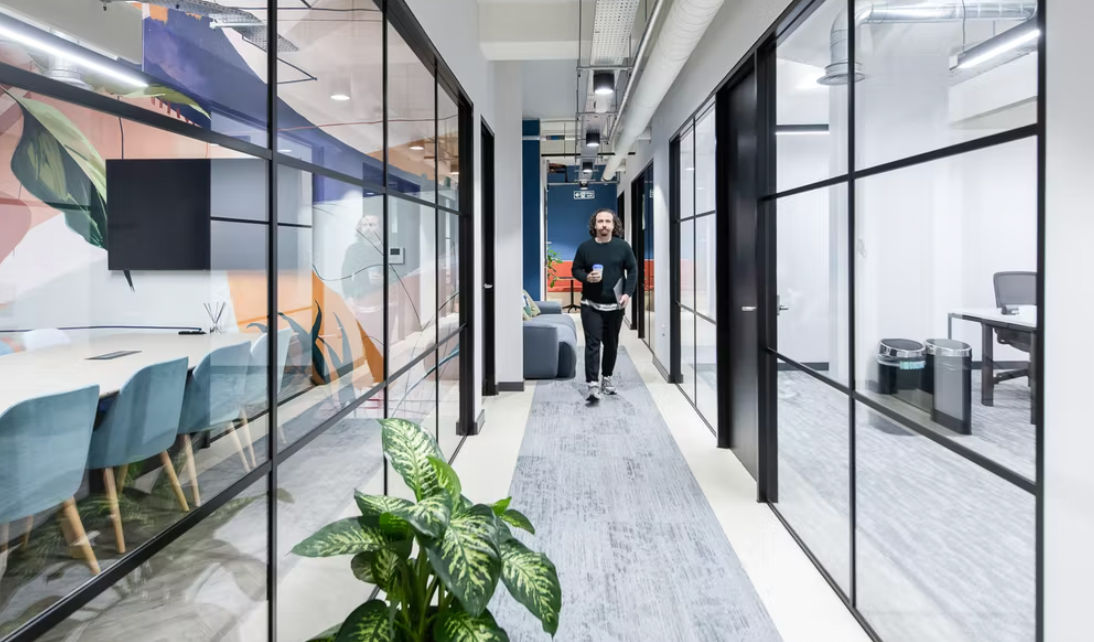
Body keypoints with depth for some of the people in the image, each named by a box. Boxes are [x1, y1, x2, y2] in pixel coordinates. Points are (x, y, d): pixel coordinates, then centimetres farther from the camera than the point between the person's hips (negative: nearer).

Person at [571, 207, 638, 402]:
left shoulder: (622, 246, 0)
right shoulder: (585, 247, 0)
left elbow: (633, 270, 3)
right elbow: (576, 269, 7)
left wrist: (627, 293, -9)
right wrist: (587, 277, -15)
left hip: (615, 305, 1)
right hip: (591, 305, -1)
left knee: (611, 344, 11)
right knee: (592, 343, -8)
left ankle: (607, 379, 27)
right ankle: (592, 385, -10)